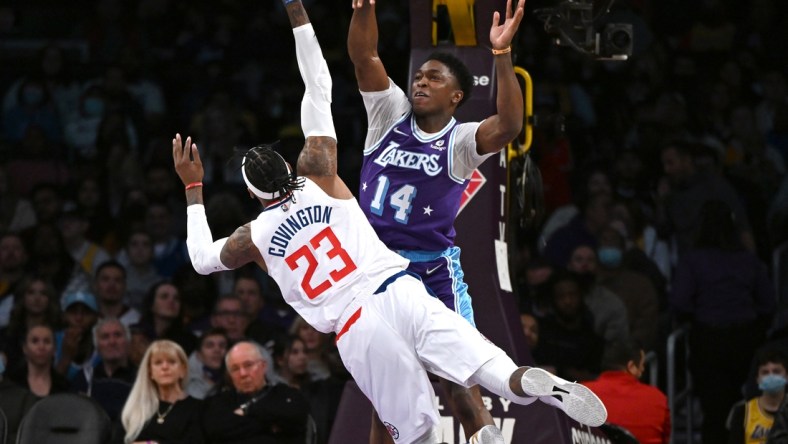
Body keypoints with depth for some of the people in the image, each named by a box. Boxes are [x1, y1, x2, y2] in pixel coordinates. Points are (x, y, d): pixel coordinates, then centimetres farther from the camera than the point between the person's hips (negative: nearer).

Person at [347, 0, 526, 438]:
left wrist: (502, 54, -38)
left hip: (434, 272, -4)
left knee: (460, 384, -10)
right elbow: (364, 55, -7)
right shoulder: (391, 114, 2)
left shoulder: (462, 140, -9)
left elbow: (509, 127, -29)